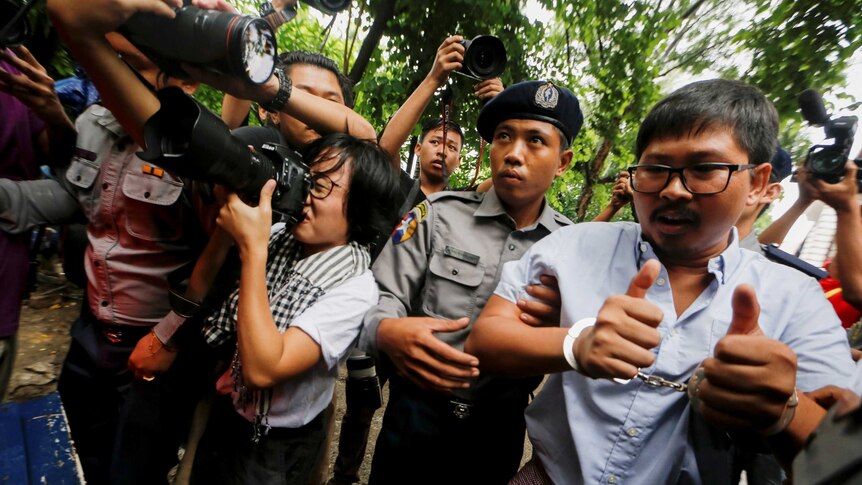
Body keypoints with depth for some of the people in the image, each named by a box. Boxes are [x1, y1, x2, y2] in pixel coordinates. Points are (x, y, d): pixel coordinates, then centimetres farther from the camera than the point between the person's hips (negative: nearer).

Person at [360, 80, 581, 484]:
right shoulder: (438, 214, -8)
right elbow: (381, 297, -11)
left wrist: (559, 325, -23)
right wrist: (387, 333, -33)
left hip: (499, 430, 2)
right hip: (416, 413, -1)